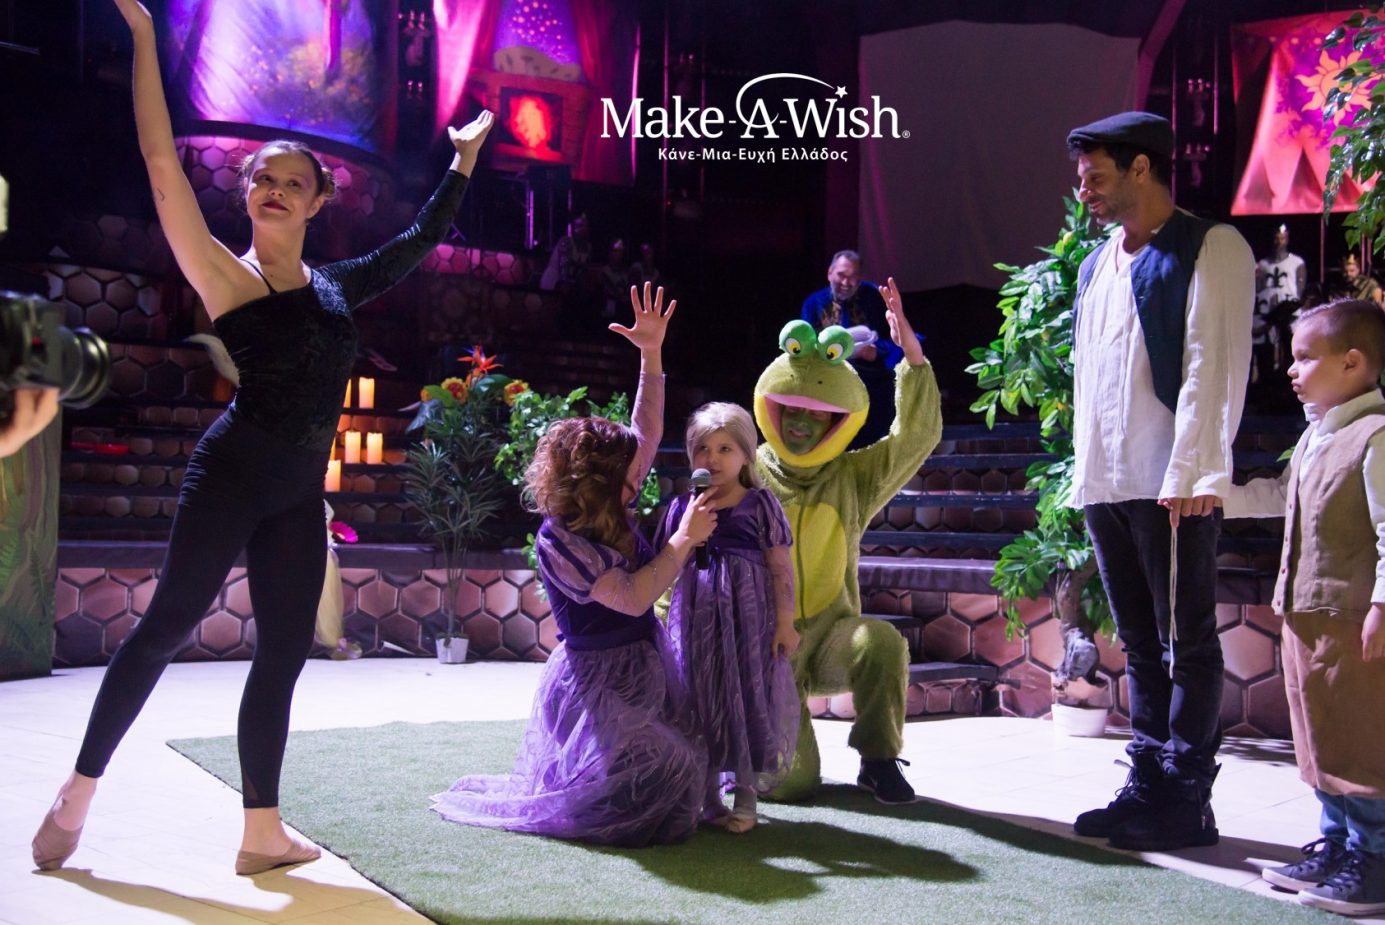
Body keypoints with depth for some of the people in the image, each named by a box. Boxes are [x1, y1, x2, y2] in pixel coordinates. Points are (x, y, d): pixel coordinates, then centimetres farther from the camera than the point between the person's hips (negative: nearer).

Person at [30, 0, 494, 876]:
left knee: (284, 653, 5)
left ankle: (262, 831, 12)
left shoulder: (335, 286, 13)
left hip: (299, 494, 6)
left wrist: (466, 158, 33)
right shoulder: (224, 273, -2)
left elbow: (421, 240, 27)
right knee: (167, 625, -4)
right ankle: (77, 795, 10)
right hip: (232, 472, -5)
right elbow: (163, 163, -10)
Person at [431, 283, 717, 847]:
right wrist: (684, 540, -20)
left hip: (644, 670, 9)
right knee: (650, 794, -20)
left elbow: (647, 431, 5)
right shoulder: (557, 540, -19)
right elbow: (633, 597, -26)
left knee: (685, 773, 4)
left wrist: (651, 352, -3)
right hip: (597, 685, -8)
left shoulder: (615, 512, 3)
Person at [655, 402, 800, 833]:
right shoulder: (682, 507, 5)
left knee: (746, 698, 2)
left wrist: (785, 621, -6)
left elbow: (781, 567, -3)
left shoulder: (760, 505, -2)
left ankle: (745, 794, 13)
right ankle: (705, 793, 19)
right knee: (700, 700, 6)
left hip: (749, 621, -2)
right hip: (696, 621, 3)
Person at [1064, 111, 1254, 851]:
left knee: (1187, 643, 0)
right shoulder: (1094, 267, 18)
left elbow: (1211, 367, -12)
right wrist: (1084, 472, 14)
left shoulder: (1211, 249, -3)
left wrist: (1190, 473, -18)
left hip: (1171, 486, -7)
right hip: (1104, 485, 7)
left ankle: (1187, 799, 8)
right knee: (1141, 645, 12)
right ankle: (1149, 784, 19)